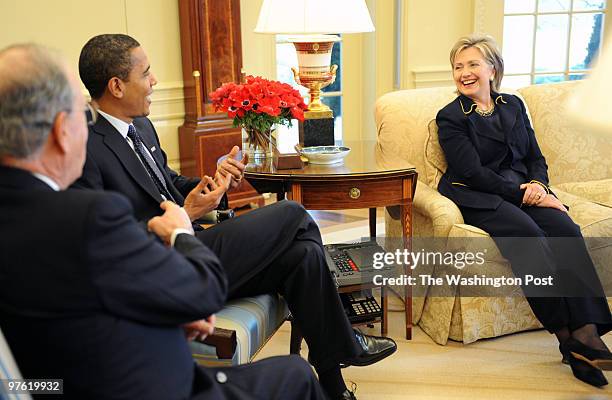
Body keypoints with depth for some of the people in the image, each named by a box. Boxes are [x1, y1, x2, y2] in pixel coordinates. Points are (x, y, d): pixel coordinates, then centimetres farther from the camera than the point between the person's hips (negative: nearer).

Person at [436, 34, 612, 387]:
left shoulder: (513, 105, 20)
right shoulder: (450, 117, 4)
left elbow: (536, 157, 17)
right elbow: (472, 172, -8)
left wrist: (537, 184, -6)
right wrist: (521, 194, -16)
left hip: (525, 191, 5)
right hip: (478, 199, -4)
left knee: (566, 229, -27)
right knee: (527, 234, -34)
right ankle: (566, 336, -30)